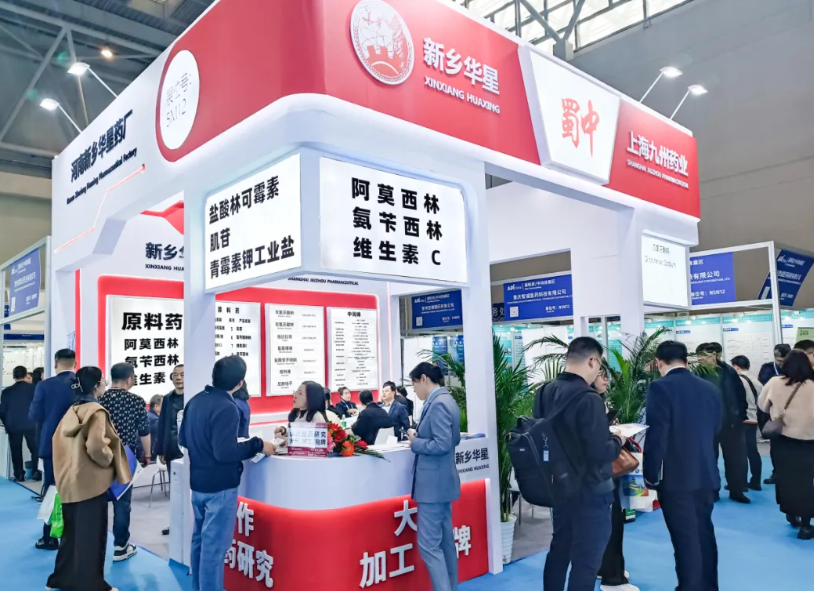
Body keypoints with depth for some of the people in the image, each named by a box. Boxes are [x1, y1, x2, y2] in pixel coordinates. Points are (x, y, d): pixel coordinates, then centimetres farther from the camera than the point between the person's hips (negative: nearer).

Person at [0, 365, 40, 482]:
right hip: (30, 425, 0)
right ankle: (35, 473, 6)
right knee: (35, 449, 10)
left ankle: (19, 475, 10)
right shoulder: (33, 389, -7)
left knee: (16, 451, 9)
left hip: (13, 425, 1)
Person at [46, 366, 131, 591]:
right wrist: (109, 460, -10)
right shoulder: (96, 411, -17)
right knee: (91, 535, 3)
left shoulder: (72, 410, 8)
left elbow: (58, 439, 16)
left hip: (69, 480, 8)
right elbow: (96, 446, -28)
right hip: (90, 480, -8)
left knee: (72, 531, 20)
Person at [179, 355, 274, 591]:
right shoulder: (226, 408, -23)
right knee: (215, 544, 0)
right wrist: (258, 445, -20)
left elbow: (182, 439, 13)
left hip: (198, 482, 9)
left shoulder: (195, 401, 4)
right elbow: (225, 452, -28)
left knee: (200, 538, 20)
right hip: (220, 486, -9)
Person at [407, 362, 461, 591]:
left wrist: (415, 443, -12)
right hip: (441, 481, 10)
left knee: (428, 545, -5)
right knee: (445, 541, 16)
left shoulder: (438, 404, -20)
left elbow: (442, 445, -25)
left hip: (433, 483, -10)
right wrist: (421, 436, 9)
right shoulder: (446, 400, 10)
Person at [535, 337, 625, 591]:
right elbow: (599, 452, -25)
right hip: (589, 489, -8)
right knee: (586, 559, 5)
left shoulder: (545, 392, 1)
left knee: (559, 550, 21)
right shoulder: (588, 398, -24)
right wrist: (617, 441, -7)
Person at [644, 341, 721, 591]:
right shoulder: (710, 389, 6)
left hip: (675, 477, -6)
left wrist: (650, 475, -8)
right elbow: (716, 432, 13)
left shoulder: (661, 387, -14)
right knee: (704, 534, 18)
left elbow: (656, 435, -17)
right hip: (707, 475, 7)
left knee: (686, 539, 2)